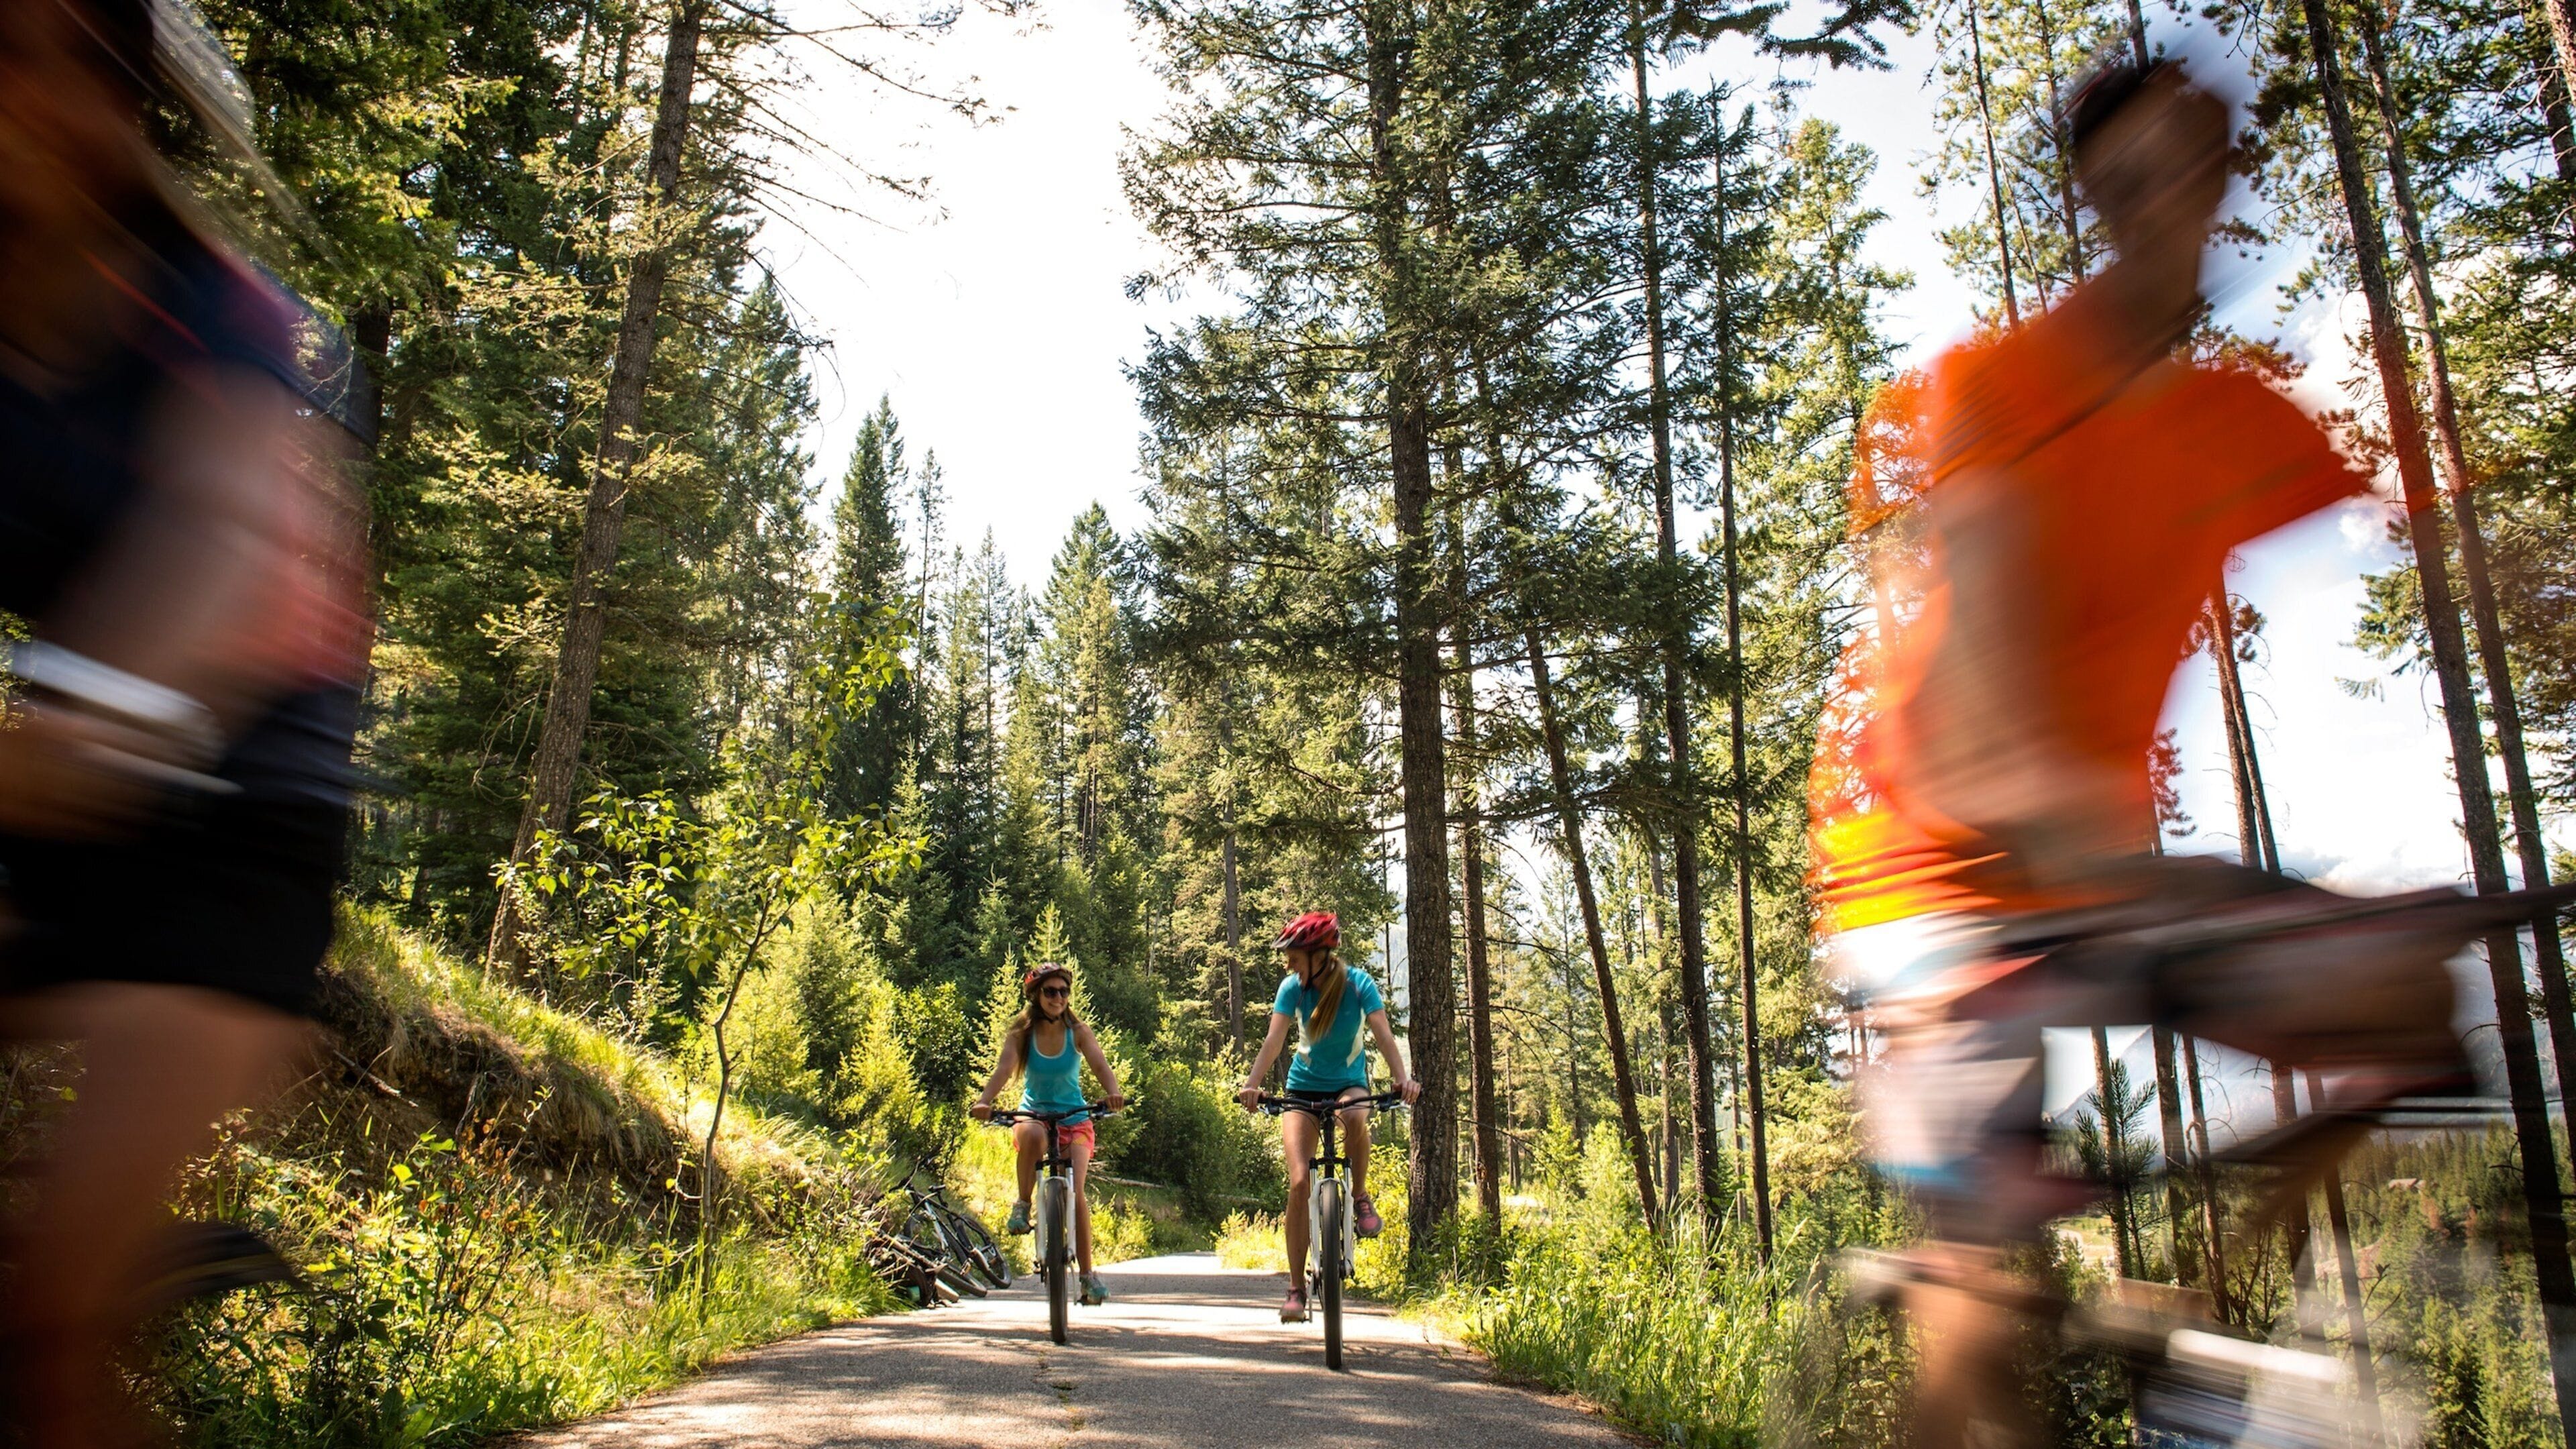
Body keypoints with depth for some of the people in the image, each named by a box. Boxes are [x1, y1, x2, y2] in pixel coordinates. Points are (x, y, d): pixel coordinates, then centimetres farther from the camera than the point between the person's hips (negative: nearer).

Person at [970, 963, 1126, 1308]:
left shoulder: (1078, 1032, -5)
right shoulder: (1021, 1034, -6)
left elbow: (1099, 1063, -21)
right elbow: (1004, 1068, -22)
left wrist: (1113, 1092, -42)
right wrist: (984, 1101, -41)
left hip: (1075, 1120, 1)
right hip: (1034, 1115, 0)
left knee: (1076, 1192, -17)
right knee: (1033, 1135, -38)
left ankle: (1088, 1274, -5)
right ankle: (1023, 1204, -15)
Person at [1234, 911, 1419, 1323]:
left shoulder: (1358, 983, -15)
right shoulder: (1292, 987, -11)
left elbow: (1383, 1034, -25)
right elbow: (1274, 1040, -21)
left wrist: (1403, 1078, -42)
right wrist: (1251, 1085, -36)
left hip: (1350, 1083, -1)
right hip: (1304, 1087, 1)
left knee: (1355, 1118, -38)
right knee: (1299, 1182, -13)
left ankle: (1361, 1197, -10)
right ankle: (1296, 1289, -5)